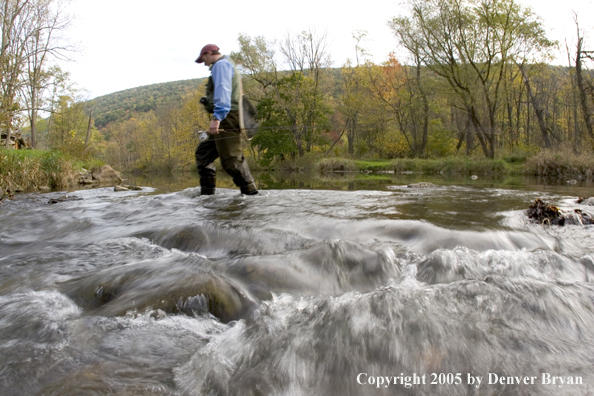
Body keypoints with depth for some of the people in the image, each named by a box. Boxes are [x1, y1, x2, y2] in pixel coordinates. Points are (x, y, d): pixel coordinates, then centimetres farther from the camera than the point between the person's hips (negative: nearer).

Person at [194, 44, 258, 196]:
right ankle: (206, 192, 13)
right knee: (203, 152, 14)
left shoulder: (221, 64, -3)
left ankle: (250, 193, -14)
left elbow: (222, 91, -19)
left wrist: (217, 117, -30)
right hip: (225, 121, 11)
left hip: (226, 119, -11)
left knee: (231, 159, -15)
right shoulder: (229, 67, 30)